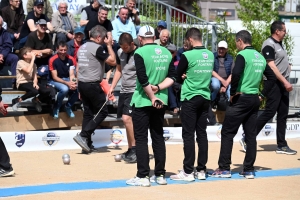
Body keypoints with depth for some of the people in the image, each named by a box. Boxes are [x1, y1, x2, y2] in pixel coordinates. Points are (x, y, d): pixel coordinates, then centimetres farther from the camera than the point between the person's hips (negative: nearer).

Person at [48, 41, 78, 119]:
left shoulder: (71, 59, -4)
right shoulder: (53, 60, -15)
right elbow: (55, 77, -16)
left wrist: (72, 82, -29)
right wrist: (67, 83, -29)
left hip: (67, 79, 4)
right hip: (55, 81, -4)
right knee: (64, 89, -38)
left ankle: (68, 106, 3)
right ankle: (56, 107, -8)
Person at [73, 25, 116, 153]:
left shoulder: (82, 47, 14)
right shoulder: (97, 48, -13)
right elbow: (112, 61, -15)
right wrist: (109, 45, -2)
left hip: (82, 84, 9)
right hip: (92, 85, -9)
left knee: (88, 112, 12)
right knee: (102, 112, 0)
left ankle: (87, 144, 12)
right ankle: (83, 136, -10)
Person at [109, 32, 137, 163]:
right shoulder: (120, 52, 8)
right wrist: (112, 87, 15)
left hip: (134, 91, -8)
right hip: (124, 91, 8)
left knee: (127, 118, -19)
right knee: (127, 121, 11)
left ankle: (134, 149, -11)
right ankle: (131, 150, 19)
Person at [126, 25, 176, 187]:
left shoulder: (140, 52, -11)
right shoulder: (166, 52, 7)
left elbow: (143, 79, -17)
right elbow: (172, 77, 4)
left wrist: (152, 98, -10)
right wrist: (158, 88, -6)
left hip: (142, 101, -5)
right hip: (161, 101, 6)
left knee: (141, 139, -1)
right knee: (158, 137, 12)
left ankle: (143, 176, -2)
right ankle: (160, 175, 14)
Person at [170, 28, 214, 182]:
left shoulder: (187, 55, -14)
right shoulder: (211, 55, 4)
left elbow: (178, 77, -5)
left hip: (190, 98, -6)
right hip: (205, 98, 6)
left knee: (188, 135, -2)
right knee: (202, 134, 9)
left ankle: (188, 172, -1)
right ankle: (201, 170, 12)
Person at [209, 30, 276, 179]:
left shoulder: (243, 55, -11)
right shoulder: (260, 57, 12)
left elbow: (236, 74, -26)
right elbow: (272, 77, 16)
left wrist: (233, 92, -13)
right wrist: (263, 94, 14)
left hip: (241, 98, -7)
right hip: (255, 100, 7)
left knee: (227, 133, 0)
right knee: (251, 135, 9)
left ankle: (224, 168, -1)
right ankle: (249, 170, 11)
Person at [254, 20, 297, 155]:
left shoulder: (279, 44, 14)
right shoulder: (269, 45, -14)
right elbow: (271, 67, -20)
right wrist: (285, 82, -21)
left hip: (282, 83, 9)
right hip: (274, 83, -9)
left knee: (283, 114, 9)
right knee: (269, 113, -10)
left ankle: (281, 145, 12)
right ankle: (248, 139, -3)